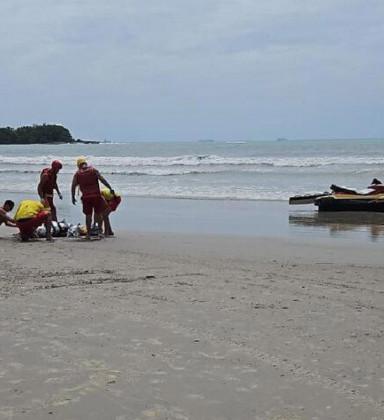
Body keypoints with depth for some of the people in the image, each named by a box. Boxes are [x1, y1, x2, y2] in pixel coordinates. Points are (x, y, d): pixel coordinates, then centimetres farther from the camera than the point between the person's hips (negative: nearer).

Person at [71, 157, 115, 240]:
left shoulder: (77, 174, 6)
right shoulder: (93, 170, 4)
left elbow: (73, 186, 3)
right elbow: (102, 180, -3)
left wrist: (73, 197, 12)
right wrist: (110, 188, -2)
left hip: (86, 197, 1)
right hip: (96, 195, -1)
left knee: (88, 215, 9)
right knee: (99, 214, 10)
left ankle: (88, 234, 10)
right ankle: (100, 231, 3)